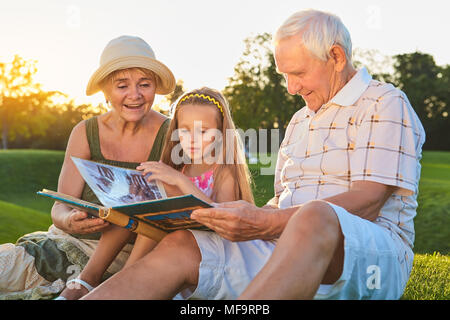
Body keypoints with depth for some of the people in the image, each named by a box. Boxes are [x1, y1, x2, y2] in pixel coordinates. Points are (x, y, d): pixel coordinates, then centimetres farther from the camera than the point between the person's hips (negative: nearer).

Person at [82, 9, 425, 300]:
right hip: (290, 246, 7)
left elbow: (368, 201, -14)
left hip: (373, 251, -7)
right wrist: (249, 220, 3)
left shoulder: (385, 103, 0)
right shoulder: (300, 121, 25)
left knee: (314, 217, -42)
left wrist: (267, 223, -24)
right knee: (180, 246, -14)